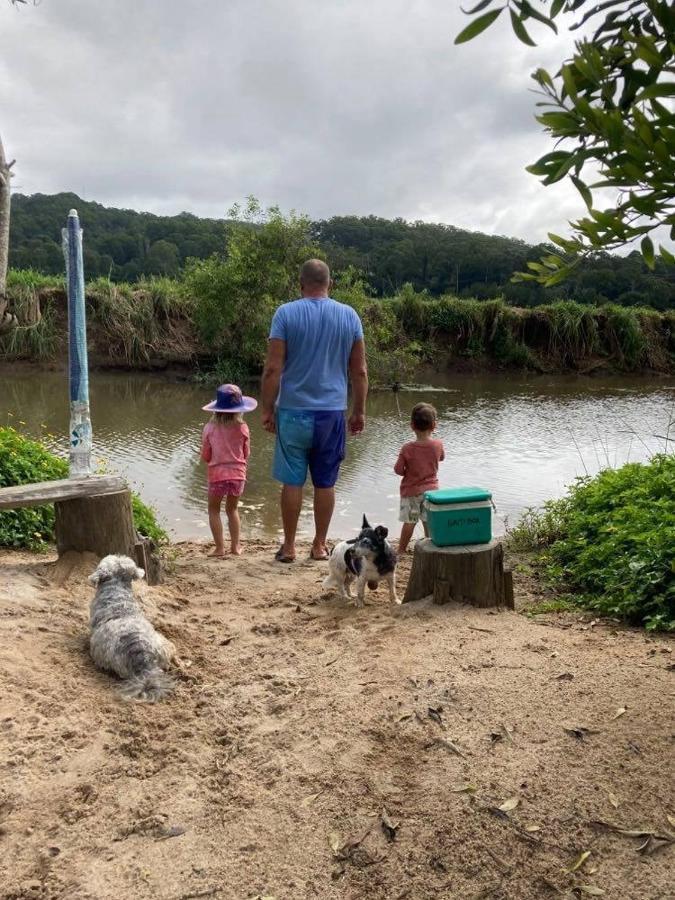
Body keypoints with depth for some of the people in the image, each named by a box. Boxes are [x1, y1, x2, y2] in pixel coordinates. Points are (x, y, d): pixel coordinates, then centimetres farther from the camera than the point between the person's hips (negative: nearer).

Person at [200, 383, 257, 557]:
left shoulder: (210, 428, -8)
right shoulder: (242, 428, -6)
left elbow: (205, 456, -1)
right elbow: (246, 454, 5)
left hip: (217, 474, -2)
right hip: (238, 474, 2)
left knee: (214, 510, 14)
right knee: (232, 509, 20)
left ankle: (220, 548, 7)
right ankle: (235, 546, 18)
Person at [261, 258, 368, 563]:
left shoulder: (286, 313, -5)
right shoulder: (349, 315, 3)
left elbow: (272, 369, -9)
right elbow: (360, 371, 4)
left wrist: (268, 409, 0)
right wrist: (359, 411, 13)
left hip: (294, 412, -2)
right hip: (332, 412, 2)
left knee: (292, 481, 7)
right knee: (325, 482, 10)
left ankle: (289, 546, 15)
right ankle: (320, 545, 19)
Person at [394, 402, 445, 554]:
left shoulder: (407, 449, -18)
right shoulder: (438, 445, -10)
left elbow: (398, 470, -13)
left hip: (411, 491, -2)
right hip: (431, 489, 2)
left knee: (409, 522, 7)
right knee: (429, 521, 14)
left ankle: (401, 550, 17)